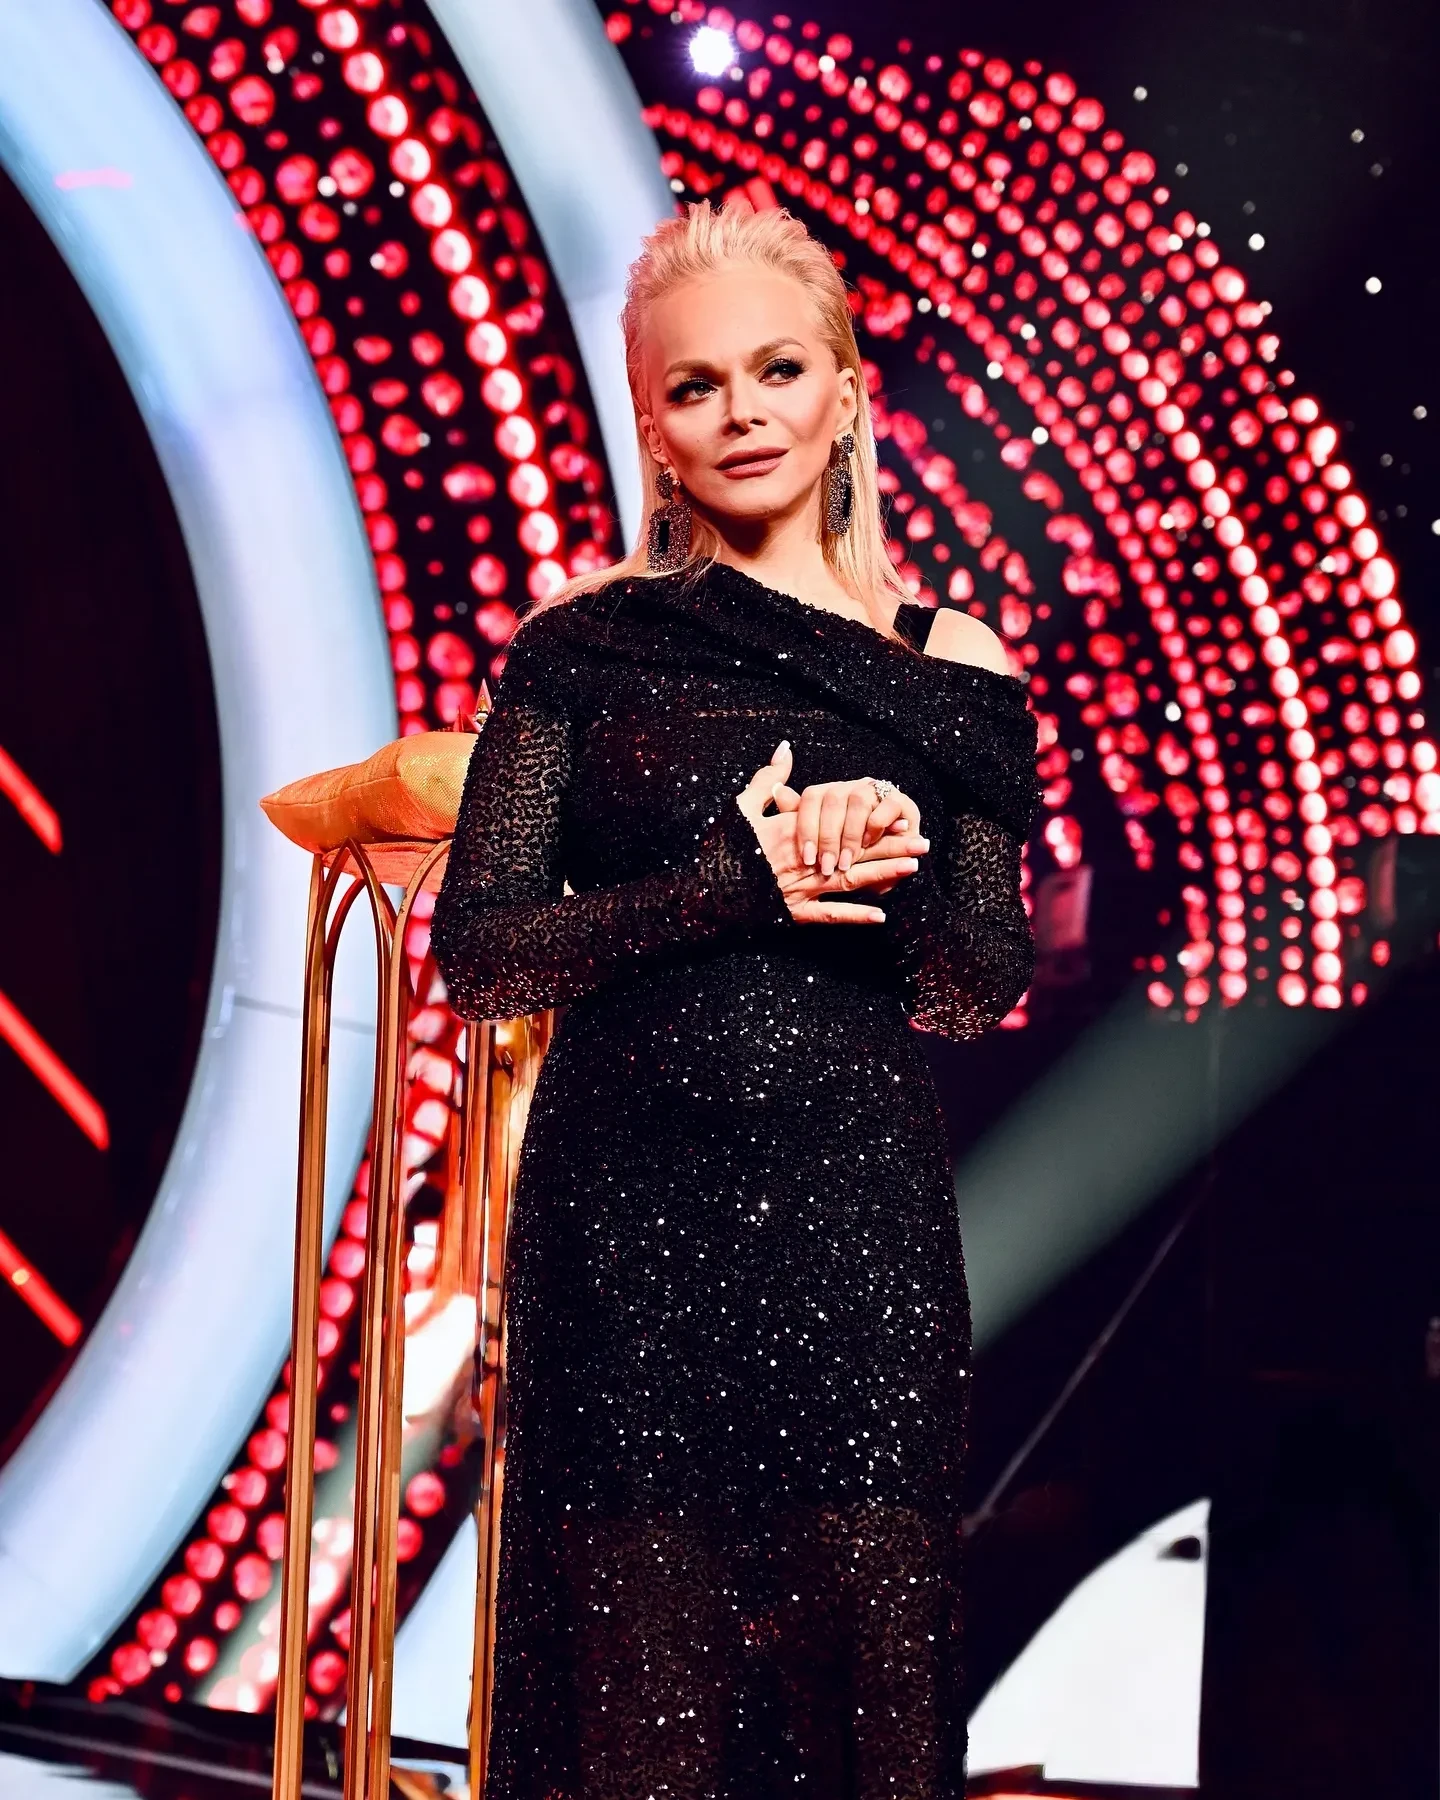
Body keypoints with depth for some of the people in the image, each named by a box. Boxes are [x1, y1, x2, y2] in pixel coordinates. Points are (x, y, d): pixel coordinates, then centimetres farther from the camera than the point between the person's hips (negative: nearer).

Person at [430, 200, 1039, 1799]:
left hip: (861, 1225, 1)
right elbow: (477, 952, 0)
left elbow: (983, 991, 8)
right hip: (628, 1222, -1)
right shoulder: (587, 645, 4)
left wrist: (888, 876, -13)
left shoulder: (951, 669, 7)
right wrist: (725, 887, -13)